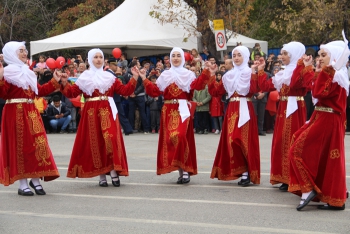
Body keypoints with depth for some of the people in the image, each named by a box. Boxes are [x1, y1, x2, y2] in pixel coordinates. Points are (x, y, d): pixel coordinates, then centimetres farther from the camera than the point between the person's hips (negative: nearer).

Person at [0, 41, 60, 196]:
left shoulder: (28, 72, 19)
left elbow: (40, 91, 21)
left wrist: (55, 82, 24)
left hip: (31, 113, 7)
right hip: (16, 114, -7)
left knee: (38, 145, 2)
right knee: (20, 147, -4)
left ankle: (36, 180, 12)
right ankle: (23, 185, 3)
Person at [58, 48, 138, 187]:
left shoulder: (109, 77, 13)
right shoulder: (84, 78, 8)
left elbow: (125, 91, 9)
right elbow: (72, 93, 1)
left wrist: (134, 79, 0)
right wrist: (64, 83, -14)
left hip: (108, 112, 0)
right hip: (91, 113, 0)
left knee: (111, 139, -15)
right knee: (95, 142, -1)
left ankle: (114, 172, -10)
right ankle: (102, 176, 5)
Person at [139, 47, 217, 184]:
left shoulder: (188, 74, 6)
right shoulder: (165, 75, 15)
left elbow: (198, 85, -12)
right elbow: (155, 91, 10)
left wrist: (206, 74, -23)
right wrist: (145, 79, 3)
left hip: (183, 109, -4)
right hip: (168, 111, 4)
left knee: (180, 136, -19)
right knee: (169, 138, 0)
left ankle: (185, 170, -12)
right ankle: (182, 170, 9)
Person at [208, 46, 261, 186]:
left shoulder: (250, 73, 0)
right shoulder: (229, 75, 15)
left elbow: (254, 90, -19)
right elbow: (216, 92, 10)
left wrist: (254, 74, -25)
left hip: (245, 110, -5)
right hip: (231, 110, 5)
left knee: (244, 140, -8)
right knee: (231, 140, 1)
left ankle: (247, 173, -2)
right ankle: (241, 171, 8)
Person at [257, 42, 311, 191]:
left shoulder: (303, 70, -8)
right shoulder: (282, 73, 18)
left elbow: (296, 84, -29)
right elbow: (266, 86, 16)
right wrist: (261, 70, 17)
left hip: (295, 110, -9)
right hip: (283, 110, 9)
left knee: (292, 142, -9)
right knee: (281, 142, 9)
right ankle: (285, 178, 15)